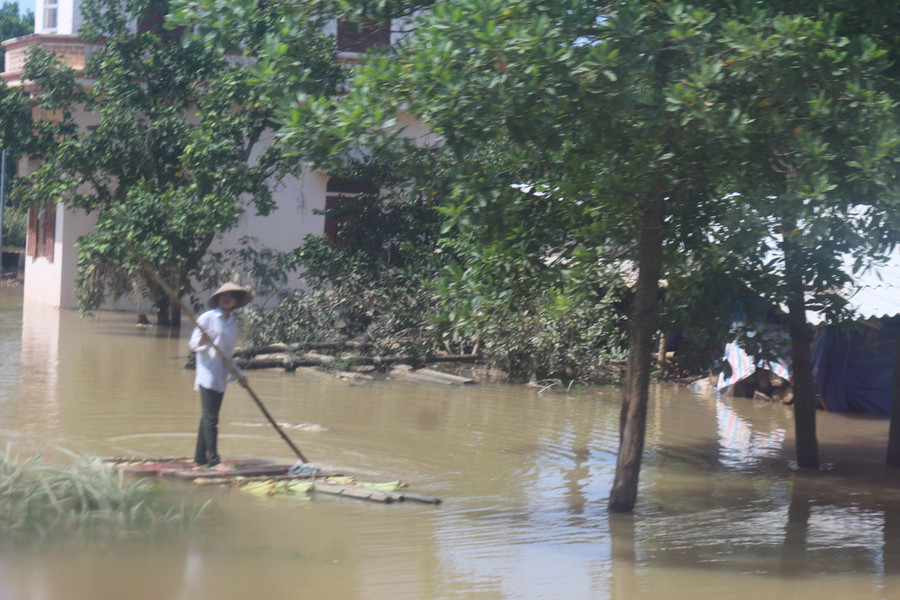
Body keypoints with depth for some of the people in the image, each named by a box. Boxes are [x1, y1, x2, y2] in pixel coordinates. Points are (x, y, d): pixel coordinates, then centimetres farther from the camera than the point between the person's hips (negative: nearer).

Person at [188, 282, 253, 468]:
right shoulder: (207, 318, -3)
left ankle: (200, 458, 13)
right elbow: (192, 344, -3)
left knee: (209, 418, 8)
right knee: (210, 418, -11)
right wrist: (201, 342, -24)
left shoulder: (233, 322, 15)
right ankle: (213, 459, -14)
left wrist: (239, 374, 14)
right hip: (207, 375, -6)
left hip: (221, 377, 6)